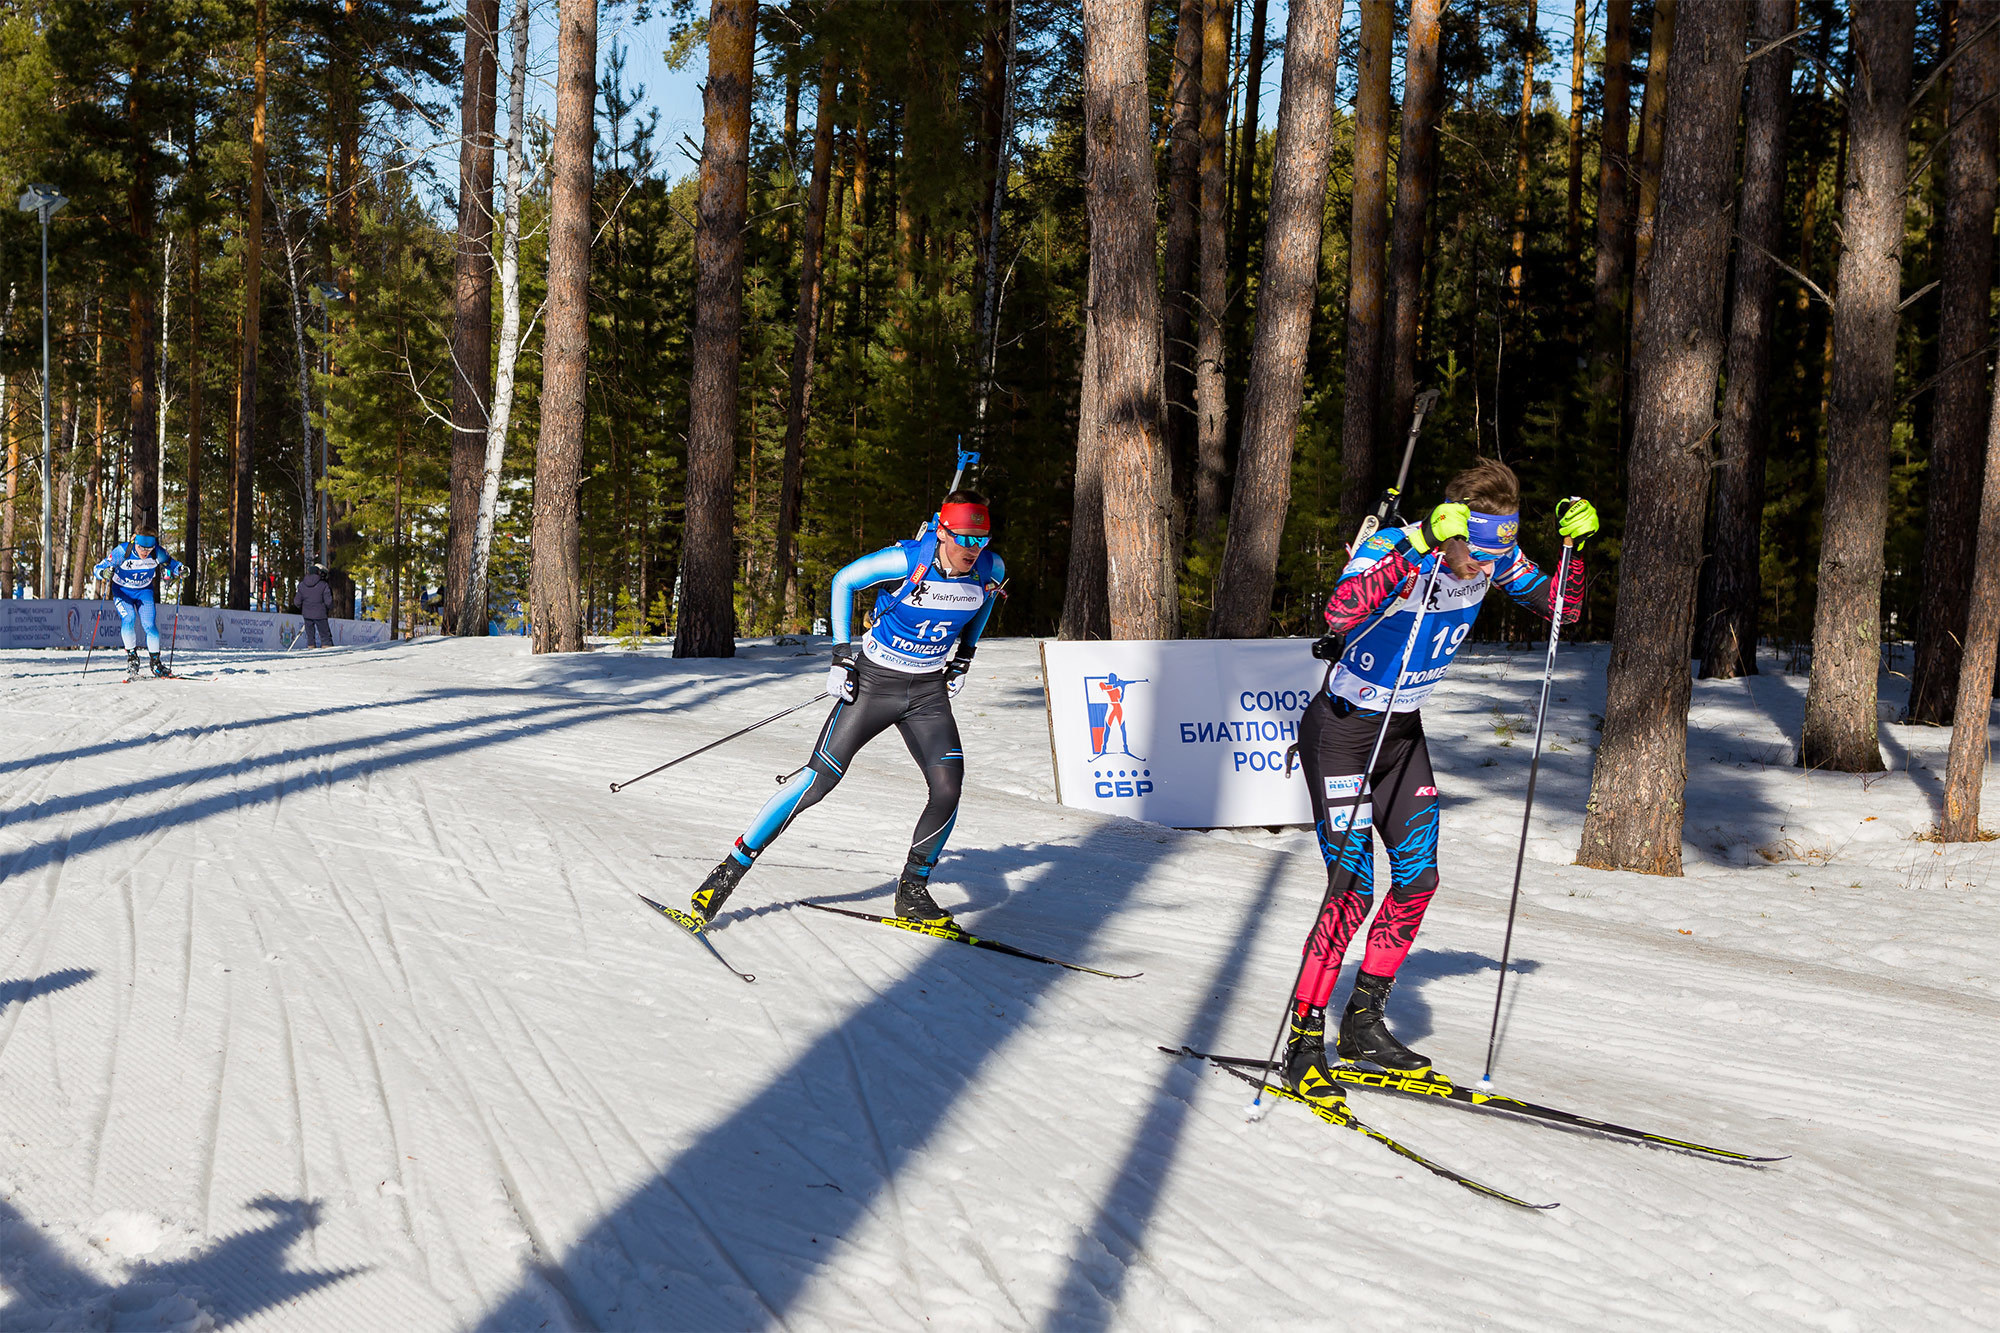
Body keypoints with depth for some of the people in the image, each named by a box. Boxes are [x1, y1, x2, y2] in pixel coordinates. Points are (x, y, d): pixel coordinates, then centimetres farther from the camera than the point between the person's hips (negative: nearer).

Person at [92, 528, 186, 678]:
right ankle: (131, 655, -6)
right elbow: (99, 569, -22)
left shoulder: (157, 553, -20)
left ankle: (156, 662, 4)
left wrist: (180, 570, -22)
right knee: (128, 619, -24)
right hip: (122, 591, -2)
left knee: (150, 625, -10)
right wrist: (105, 573, -46)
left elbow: (170, 564, 0)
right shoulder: (122, 551, -27)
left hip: (144, 591, 2)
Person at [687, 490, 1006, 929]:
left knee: (948, 788, -15)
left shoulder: (990, 567, -9)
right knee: (819, 779, -10)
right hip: (873, 682, -4)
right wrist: (841, 654, -9)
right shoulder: (906, 560, -22)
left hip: (929, 692, 4)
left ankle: (912, 891, 5)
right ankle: (733, 868, 0)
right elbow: (844, 581, -7)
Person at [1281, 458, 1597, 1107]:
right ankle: (1304, 1040, -1)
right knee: (1350, 891, -13)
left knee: (1417, 879, 3)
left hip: (1403, 734, 7)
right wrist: (1422, 545, -51)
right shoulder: (1390, 548, -28)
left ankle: (1363, 1024, 19)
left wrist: (1575, 543, -15)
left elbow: (1559, 608, 3)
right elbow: (1342, 614, -48)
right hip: (1341, 729, -7)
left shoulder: (1493, 557, -9)